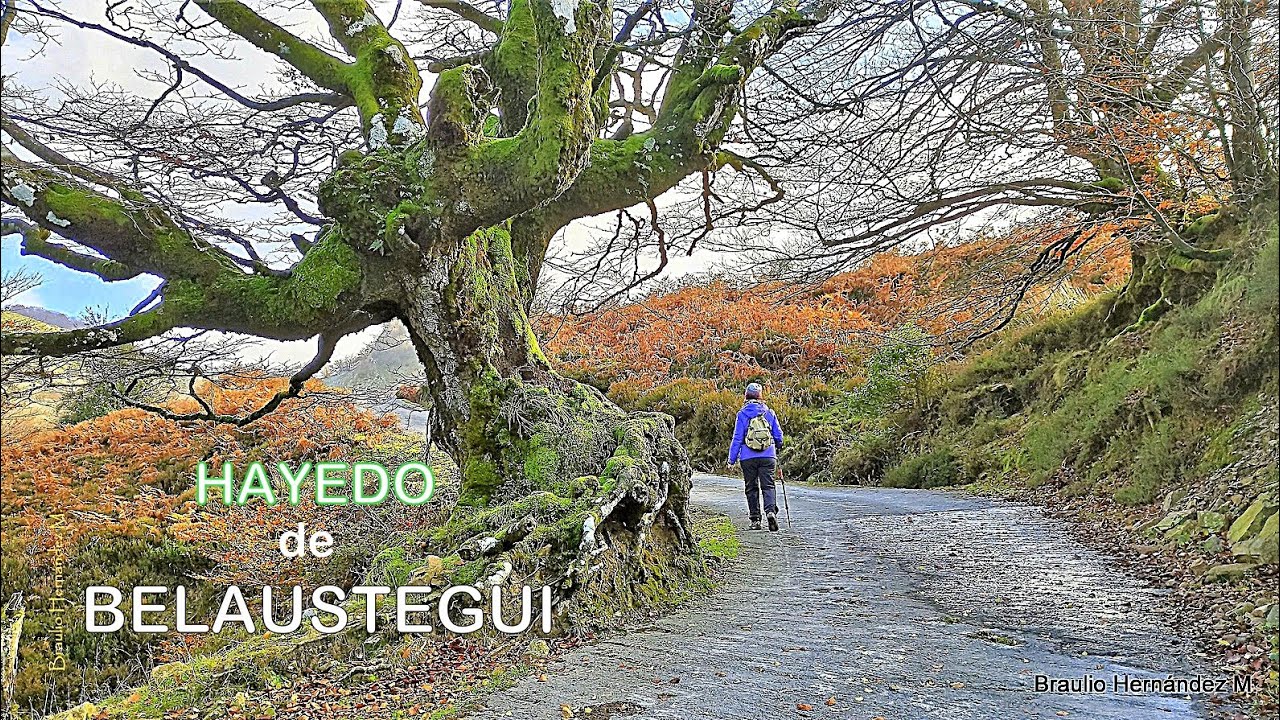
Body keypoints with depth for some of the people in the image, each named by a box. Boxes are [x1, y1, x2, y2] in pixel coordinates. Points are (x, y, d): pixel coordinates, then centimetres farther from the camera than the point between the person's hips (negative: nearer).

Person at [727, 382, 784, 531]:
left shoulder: (742, 414, -2)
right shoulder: (769, 412, 5)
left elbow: (737, 438, -3)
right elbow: (779, 435, 11)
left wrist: (732, 459, 2)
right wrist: (777, 450, 31)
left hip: (748, 458, -1)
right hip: (768, 457, 1)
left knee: (752, 488, 8)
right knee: (768, 486, 2)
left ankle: (755, 520, 8)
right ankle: (771, 511, -21)